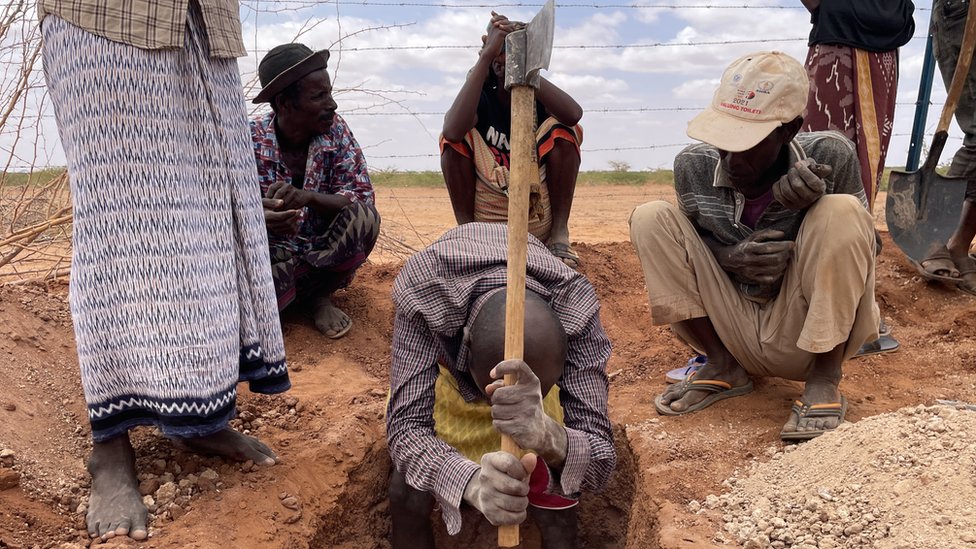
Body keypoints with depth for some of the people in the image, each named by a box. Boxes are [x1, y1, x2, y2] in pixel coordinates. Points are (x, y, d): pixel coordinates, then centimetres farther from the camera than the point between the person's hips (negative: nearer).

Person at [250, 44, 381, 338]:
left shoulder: (336, 130, -7)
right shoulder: (249, 139, -11)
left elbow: (363, 198, -13)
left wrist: (308, 198, -33)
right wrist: (259, 216, -36)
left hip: (324, 256, 2)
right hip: (272, 256, -1)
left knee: (364, 216, -28)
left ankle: (321, 296, -4)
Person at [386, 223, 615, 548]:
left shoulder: (575, 311, -40)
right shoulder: (421, 294, -42)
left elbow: (599, 461, -41)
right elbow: (406, 426, -41)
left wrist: (547, 436, -65)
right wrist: (472, 482, -63)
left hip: (535, 364, 1)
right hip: (444, 365, 0)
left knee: (554, 501, -13)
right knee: (408, 492, -14)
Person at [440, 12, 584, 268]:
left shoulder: (539, 99, -1)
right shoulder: (482, 98, -3)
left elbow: (574, 114, -28)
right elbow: (452, 132, -30)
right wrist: (486, 54, -31)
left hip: (540, 222, 1)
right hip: (484, 216, 0)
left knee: (563, 128, -16)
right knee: (455, 137, -19)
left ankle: (560, 231, -14)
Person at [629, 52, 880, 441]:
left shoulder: (830, 157, -16)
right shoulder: (693, 166, -12)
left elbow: (859, 243, -5)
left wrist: (811, 204, -27)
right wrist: (730, 258, -22)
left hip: (812, 337, -2)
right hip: (736, 332, 2)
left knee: (840, 212, -26)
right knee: (650, 219, -13)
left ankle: (824, 383, -13)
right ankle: (722, 368, 1)